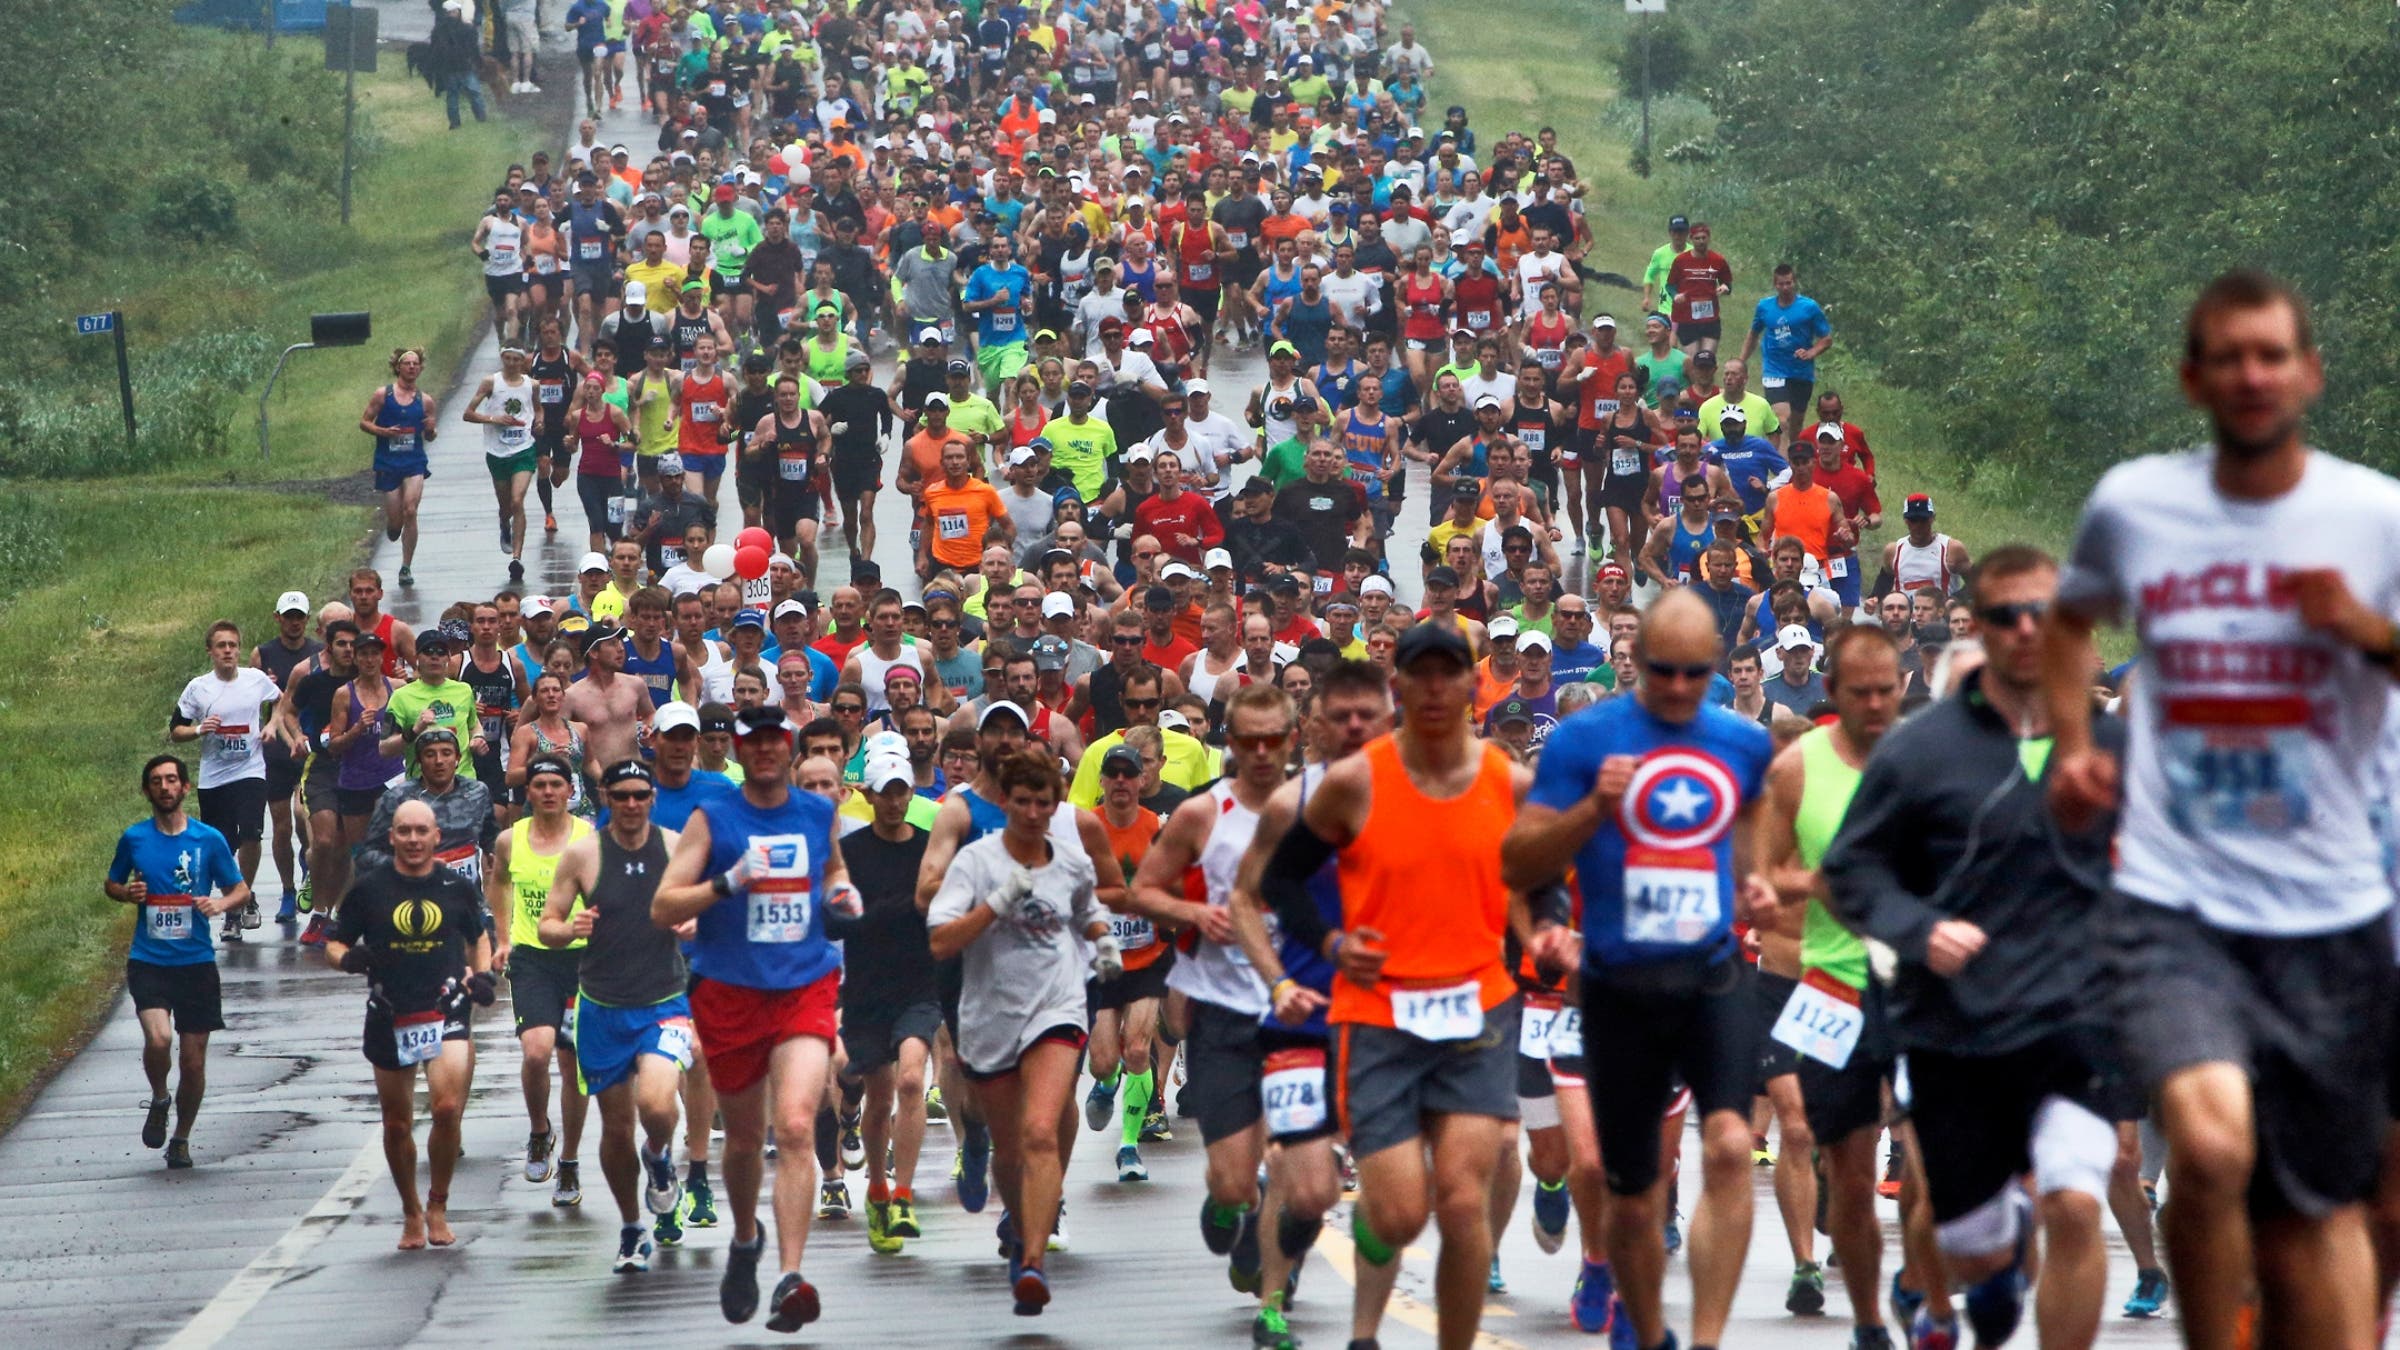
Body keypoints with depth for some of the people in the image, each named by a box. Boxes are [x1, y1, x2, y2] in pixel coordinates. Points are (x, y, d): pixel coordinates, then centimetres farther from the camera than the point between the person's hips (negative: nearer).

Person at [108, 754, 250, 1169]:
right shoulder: (134, 838, 3)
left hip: (196, 962, 1)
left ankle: (182, 1138, 26)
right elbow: (110, 885, 17)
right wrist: (128, 893, -6)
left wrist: (222, 903, -13)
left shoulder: (209, 840, 1)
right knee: (158, 1038, -24)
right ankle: (158, 1100, 8)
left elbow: (241, 890, 9)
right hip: (148, 961, -1)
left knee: (193, 1060, 4)